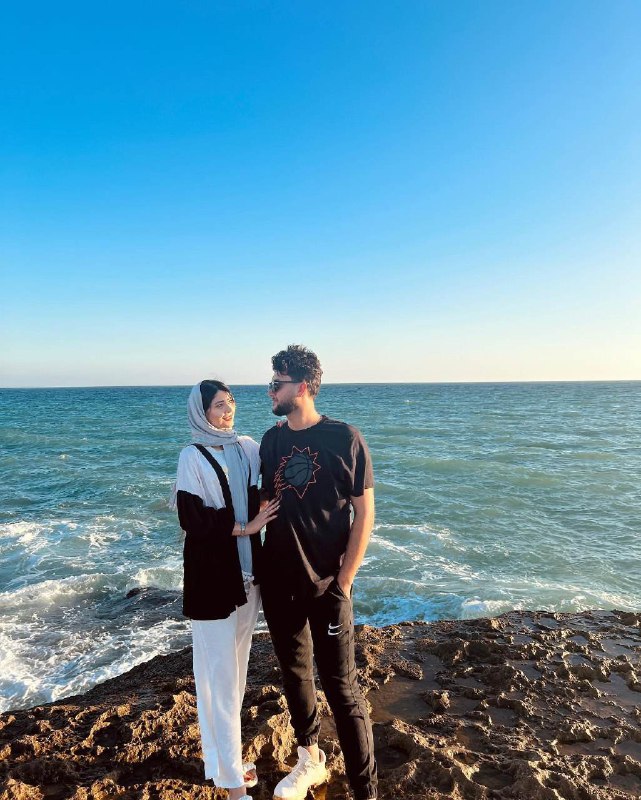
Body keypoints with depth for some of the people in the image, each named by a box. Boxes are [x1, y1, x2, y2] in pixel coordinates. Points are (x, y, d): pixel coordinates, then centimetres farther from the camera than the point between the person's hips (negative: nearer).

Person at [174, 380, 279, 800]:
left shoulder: (248, 448, 4)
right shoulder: (193, 458, -9)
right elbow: (192, 518, -14)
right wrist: (244, 527, -15)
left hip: (247, 571, 5)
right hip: (212, 574, -5)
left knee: (237, 666, 17)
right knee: (220, 671, 3)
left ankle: (229, 754, 35)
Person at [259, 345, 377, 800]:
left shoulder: (344, 438, -11)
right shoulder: (272, 440, 3)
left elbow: (364, 514, -10)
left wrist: (343, 582, -13)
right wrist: (261, 565, 8)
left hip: (325, 585, -5)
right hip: (278, 582, 5)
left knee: (341, 687, 2)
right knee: (295, 675, 20)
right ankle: (310, 761, 42)